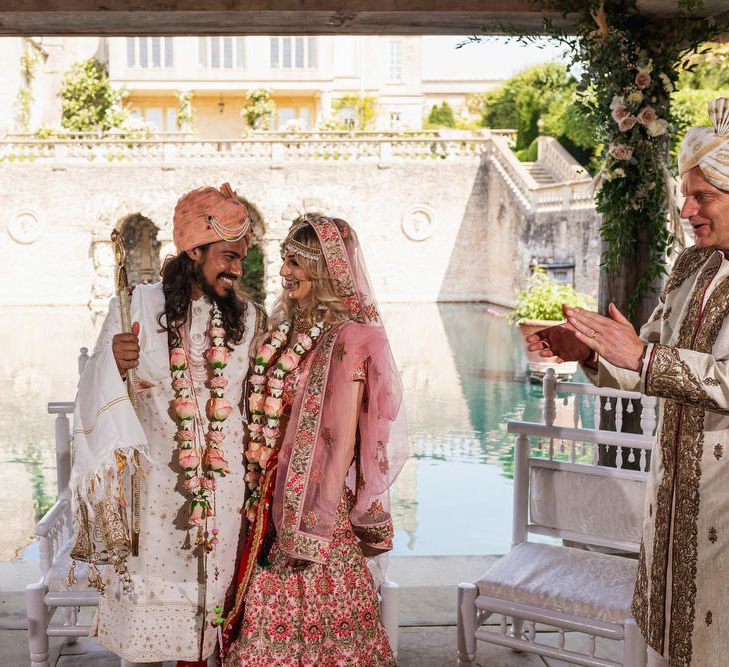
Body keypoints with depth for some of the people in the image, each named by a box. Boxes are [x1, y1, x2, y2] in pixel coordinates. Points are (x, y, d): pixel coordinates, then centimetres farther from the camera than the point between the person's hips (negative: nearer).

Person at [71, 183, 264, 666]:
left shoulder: (245, 317, 5)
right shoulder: (137, 306, -4)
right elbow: (100, 394, -7)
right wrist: (114, 363, -28)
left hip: (223, 486, 3)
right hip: (155, 484, -2)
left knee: (208, 593, 10)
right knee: (148, 609, 4)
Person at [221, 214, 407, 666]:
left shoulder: (347, 338, -16)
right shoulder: (290, 329, 8)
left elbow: (343, 443, -18)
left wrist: (318, 527, -17)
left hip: (315, 501, -7)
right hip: (276, 500, 7)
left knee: (314, 622, 7)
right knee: (272, 620, 17)